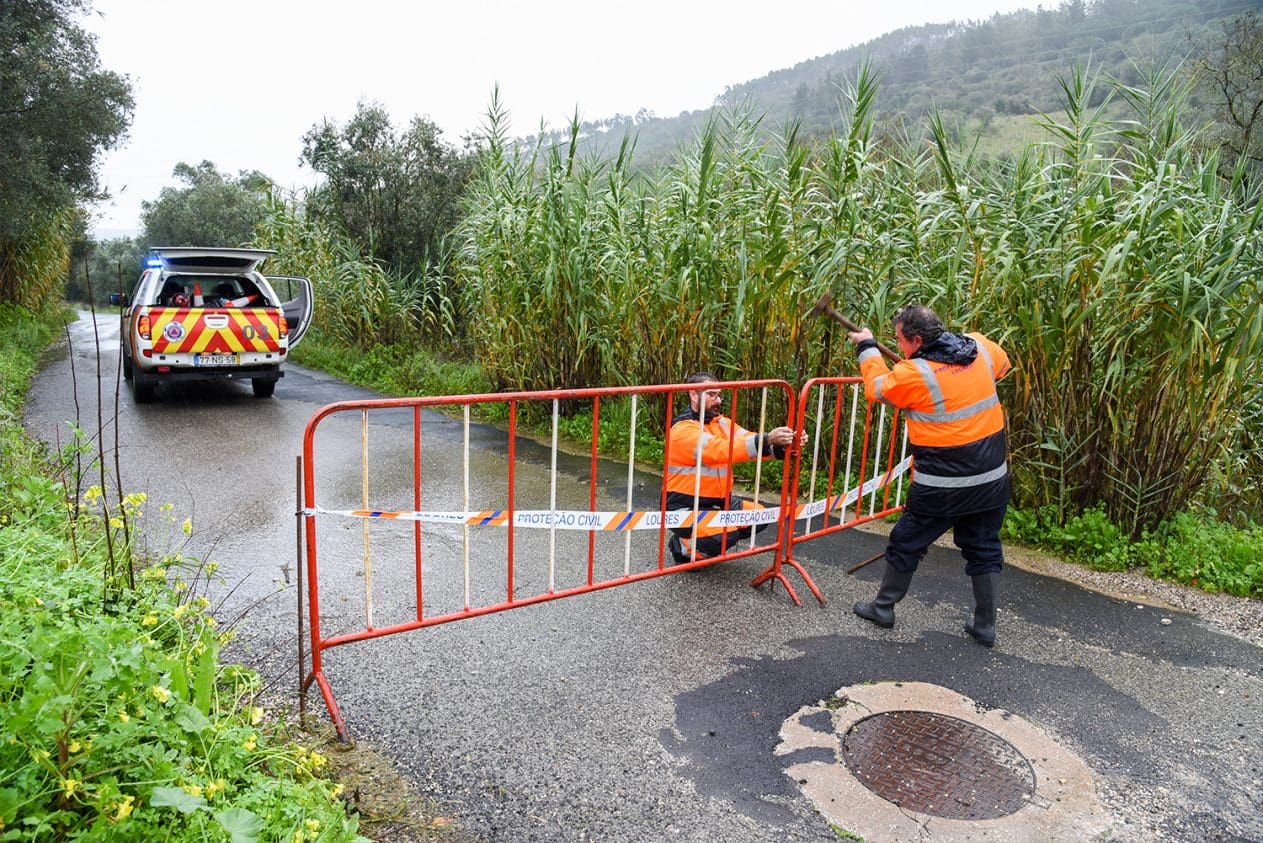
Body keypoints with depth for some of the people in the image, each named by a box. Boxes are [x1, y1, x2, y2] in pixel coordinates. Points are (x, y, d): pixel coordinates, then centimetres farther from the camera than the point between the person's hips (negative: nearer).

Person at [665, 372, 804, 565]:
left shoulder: (721, 422, 5)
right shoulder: (683, 429, -20)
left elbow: (749, 442, -11)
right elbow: (720, 450, -35)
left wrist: (782, 444, -31)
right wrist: (767, 439, -43)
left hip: (718, 501, 8)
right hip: (685, 508, -8)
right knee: (726, 534, -27)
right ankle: (682, 547, 0)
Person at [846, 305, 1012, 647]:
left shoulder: (913, 374, -19)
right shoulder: (980, 347, -2)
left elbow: (877, 388, 2)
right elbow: (1003, 364, 22)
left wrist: (867, 348, 15)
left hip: (942, 486, -5)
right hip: (992, 479, 5)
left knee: (906, 543, 14)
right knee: (984, 548, 17)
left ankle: (883, 607, 29)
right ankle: (985, 626, 24)